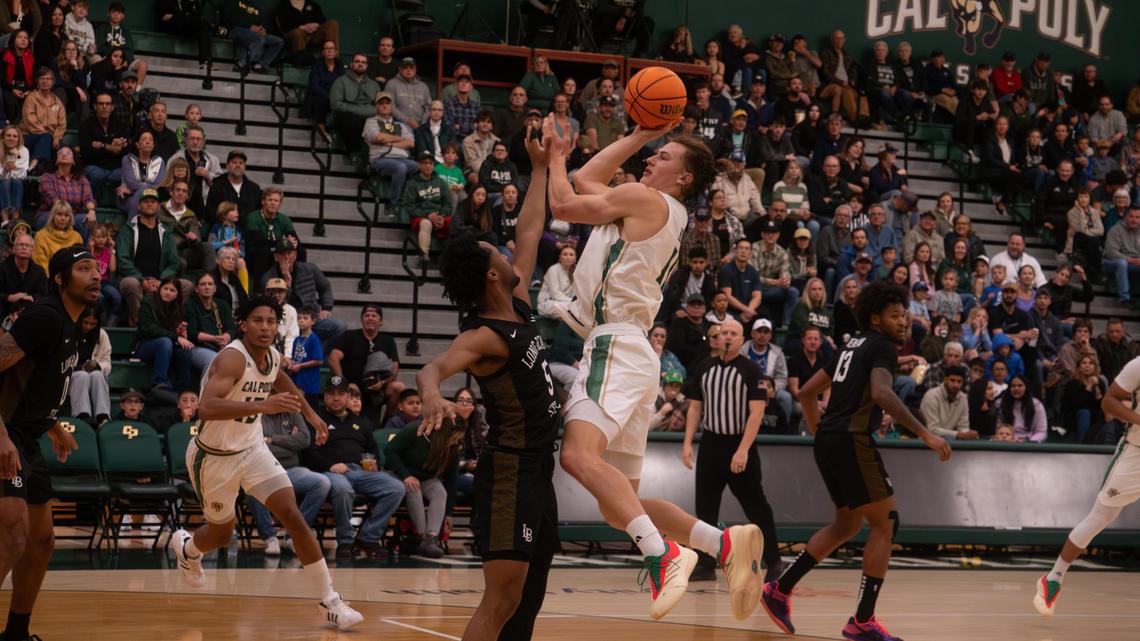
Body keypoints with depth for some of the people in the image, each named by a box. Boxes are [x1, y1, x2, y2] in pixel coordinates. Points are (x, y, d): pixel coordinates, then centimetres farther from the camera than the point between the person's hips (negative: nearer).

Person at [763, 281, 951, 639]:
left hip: (828, 441, 9)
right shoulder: (883, 347, -5)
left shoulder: (854, 346, 22)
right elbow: (881, 393, -25)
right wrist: (924, 434, -25)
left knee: (848, 523, 22)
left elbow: (808, 392, 25)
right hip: (852, 440, -9)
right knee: (885, 524, -1)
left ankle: (779, 590, 18)